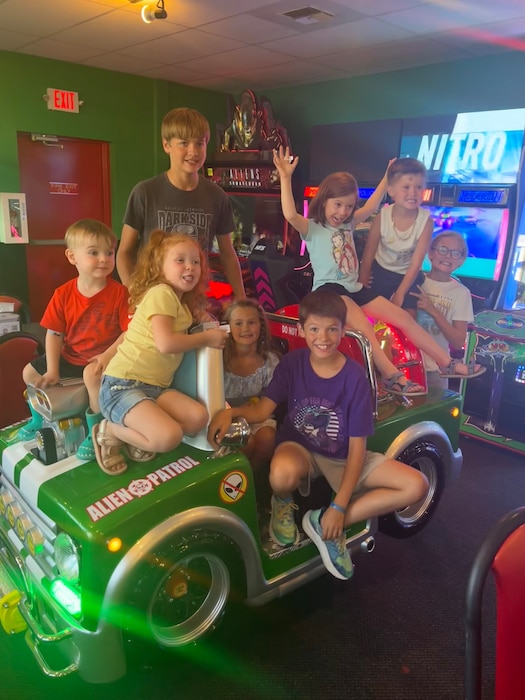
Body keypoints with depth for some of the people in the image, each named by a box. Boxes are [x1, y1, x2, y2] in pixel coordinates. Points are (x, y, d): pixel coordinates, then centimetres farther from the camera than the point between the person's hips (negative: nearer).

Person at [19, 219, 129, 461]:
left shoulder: (119, 292, -15)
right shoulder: (63, 294, -5)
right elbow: (54, 333, -3)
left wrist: (107, 355, -27)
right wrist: (52, 370, -8)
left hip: (102, 357, -5)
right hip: (69, 356, 6)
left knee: (92, 375, -36)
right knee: (30, 372, 9)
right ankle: (39, 419, 37)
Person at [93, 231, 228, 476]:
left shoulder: (183, 304, 18)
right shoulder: (161, 292, -11)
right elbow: (166, 343, -22)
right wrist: (206, 338, -9)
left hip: (155, 387, 8)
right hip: (122, 385, -8)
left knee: (198, 417, -13)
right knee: (169, 436, -27)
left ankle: (134, 436, 5)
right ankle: (109, 431, 0)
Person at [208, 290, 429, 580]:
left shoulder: (354, 376, -15)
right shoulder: (292, 363, -9)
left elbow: (356, 446, -15)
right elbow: (261, 410, -14)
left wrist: (339, 507, -19)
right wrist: (231, 412, -38)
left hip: (342, 458, 2)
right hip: (300, 449, -1)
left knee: (416, 485, -16)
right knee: (283, 473, -40)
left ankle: (324, 522, -11)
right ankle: (283, 503, 0)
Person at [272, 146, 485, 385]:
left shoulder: (347, 224, 18)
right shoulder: (312, 228, -3)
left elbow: (370, 207, 27)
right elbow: (290, 215, -22)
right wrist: (285, 177, -29)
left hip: (354, 288, 8)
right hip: (329, 290, -7)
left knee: (403, 317, -1)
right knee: (362, 325, -36)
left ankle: (447, 363, 5)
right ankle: (391, 376, -36)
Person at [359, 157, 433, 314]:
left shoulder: (426, 220, -25)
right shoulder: (382, 217, -23)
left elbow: (416, 264, -20)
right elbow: (367, 257, -12)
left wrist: (400, 294, -19)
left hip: (409, 276, 0)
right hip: (381, 272, 0)